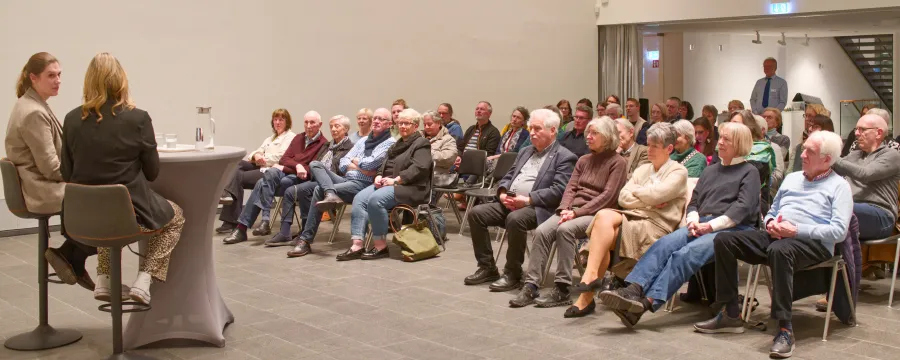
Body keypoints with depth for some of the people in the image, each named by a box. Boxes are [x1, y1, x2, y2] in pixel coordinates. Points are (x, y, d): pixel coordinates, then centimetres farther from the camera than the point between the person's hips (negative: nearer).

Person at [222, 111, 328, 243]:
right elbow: (284, 159, 12)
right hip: (286, 173, 6)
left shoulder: (323, 144, -2)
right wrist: (297, 165, -12)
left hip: (300, 178, -6)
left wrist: (285, 168, -11)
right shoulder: (298, 138, 21)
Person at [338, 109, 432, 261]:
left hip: (408, 188, -8)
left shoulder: (422, 144, 0)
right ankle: (357, 245, -26)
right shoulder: (398, 143, 28)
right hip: (386, 183, 9)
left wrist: (395, 180, -20)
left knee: (375, 199, -33)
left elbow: (419, 168, -15)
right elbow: (385, 164, 25)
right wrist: (379, 176, 1)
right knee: (359, 199, -18)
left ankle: (380, 246, -23)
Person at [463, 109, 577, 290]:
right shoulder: (525, 151, 22)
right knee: (476, 213, -10)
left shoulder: (564, 157, -3)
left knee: (515, 219, -37)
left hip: (536, 208, -8)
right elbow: (508, 176, 21)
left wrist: (528, 199, -21)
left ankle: (513, 274, -22)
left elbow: (558, 191, -15)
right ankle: (487, 267, -2)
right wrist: (503, 193, -1)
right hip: (509, 204, 8)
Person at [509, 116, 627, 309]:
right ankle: (531, 286, -26)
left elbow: (608, 195, -10)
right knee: (542, 231, -23)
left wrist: (578, 212, -18)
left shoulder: (617, 162, 0)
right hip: (573, 211, 6)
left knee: (565, 229, -35)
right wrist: (565, 209, -8)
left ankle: (562, 290, -31)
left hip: (595, 213, -6)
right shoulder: (584, 160, 21)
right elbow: (571, 187, 13)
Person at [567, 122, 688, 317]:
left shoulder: (678, 172, 5)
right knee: (604, 215, -29)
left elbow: (655, 195, -13)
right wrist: (647, 200, -3)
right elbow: (623, 197, 12)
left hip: (656, 226, -5)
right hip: (632, 217, 5)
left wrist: (635, 191, 6)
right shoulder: (643, 169, 25)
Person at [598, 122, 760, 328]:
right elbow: (693, 202, 22)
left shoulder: (749, 172, 9)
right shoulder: (711, 170, 29)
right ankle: (633, 290, -43)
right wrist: (693, 221, -1)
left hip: (732, 229, -6)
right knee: (664, 244, -25)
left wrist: (712, 225, -16)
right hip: (701, 226, 6)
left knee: (686, 253, -33)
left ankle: (648, 302, -47)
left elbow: (744, 208, -6)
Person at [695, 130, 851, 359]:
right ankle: (731, 314, -8)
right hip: (776, 236, 7)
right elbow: (772, 211, 27)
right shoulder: (792, 178, 25)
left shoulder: (838, 186, 3)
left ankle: (785, 329, -37)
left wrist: (796, 230, -18)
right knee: (724, 240, -12)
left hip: (813, 243, -7)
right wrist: (770, 222, 1)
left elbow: (839, 231, -10)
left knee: (779, 250, -41)